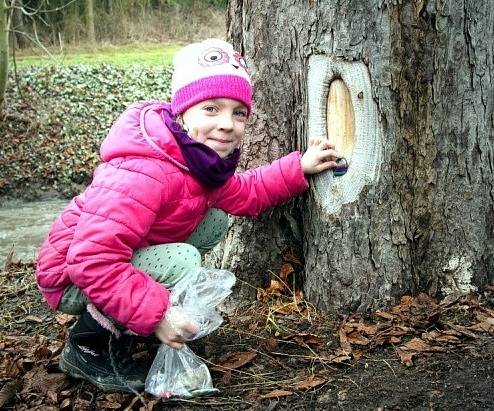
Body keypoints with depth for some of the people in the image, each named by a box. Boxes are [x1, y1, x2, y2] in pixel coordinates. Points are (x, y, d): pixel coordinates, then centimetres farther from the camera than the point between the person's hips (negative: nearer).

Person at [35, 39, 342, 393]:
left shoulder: (198, 156, -4)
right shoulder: (144, 174, -35)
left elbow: (243, 194, 8)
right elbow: (93, 260, -38)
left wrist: (300, 167, -1)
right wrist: (155, 314, -36)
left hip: (121, 259, 9)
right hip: (74, 278, -9)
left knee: (215, 221, 4)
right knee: (182, 261, -30)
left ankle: (117, 322, 11)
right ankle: (90, 347, -9)